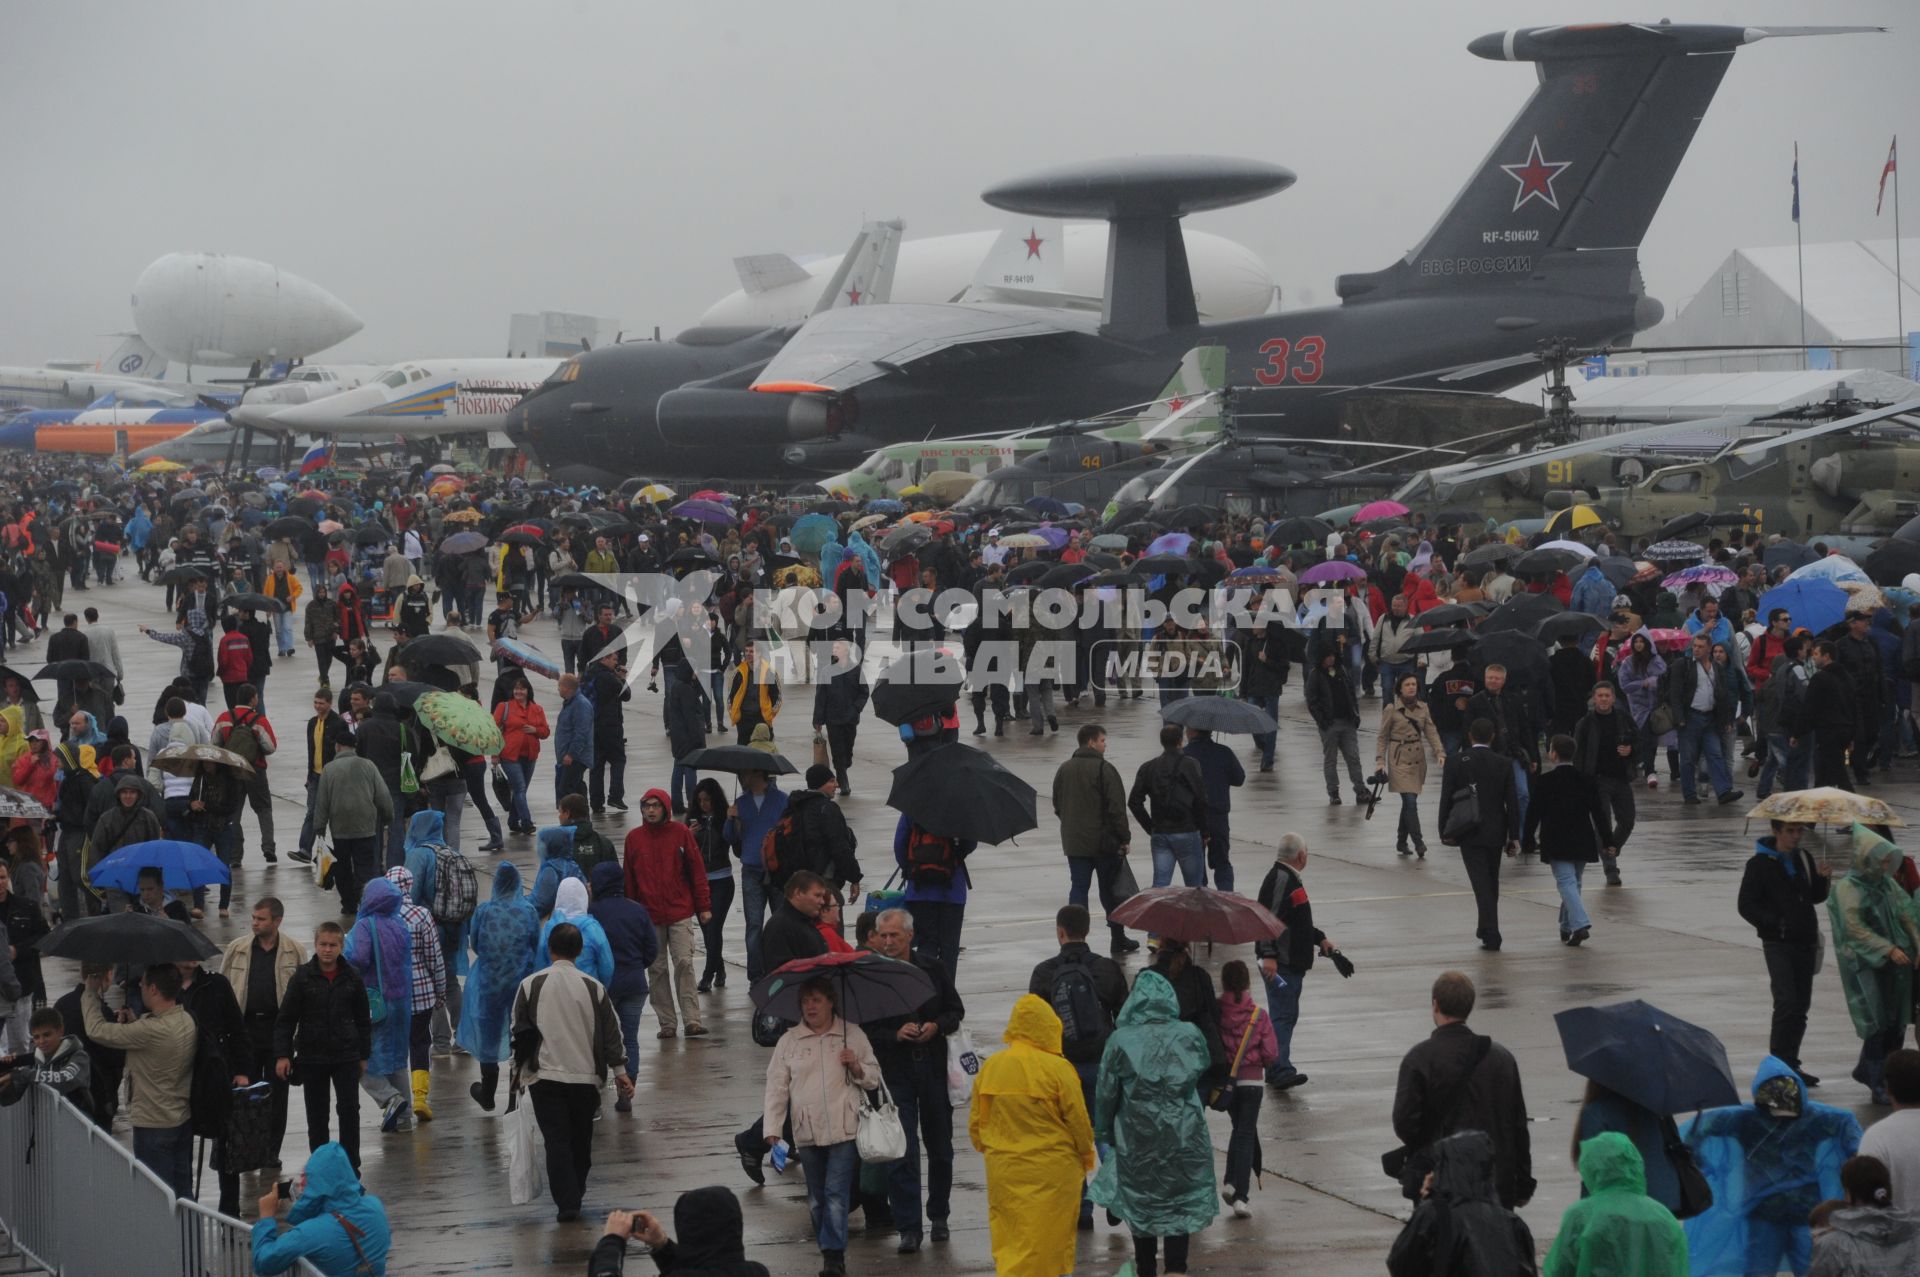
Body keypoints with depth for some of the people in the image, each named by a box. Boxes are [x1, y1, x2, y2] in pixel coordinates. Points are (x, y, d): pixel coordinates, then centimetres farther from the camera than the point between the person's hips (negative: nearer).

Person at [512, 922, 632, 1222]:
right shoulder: (593, 987, -1)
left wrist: (520, 1068, 16)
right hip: (586, 1076, 1)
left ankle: (566, 1203, -9)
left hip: (545, 1077, -1)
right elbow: (611, 1032, 3)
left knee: (557, 1141, -1)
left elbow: (519, 1031, 2)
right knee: (581, 1140, 17)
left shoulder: (530, 985, -4)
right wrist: (619, 1070, 12)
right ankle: (576, 1193, 28)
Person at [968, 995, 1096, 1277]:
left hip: (1003, 1169, 4)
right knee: (1045, 1242, 4)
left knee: (1009, 1240, 13)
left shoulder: (989, 1066, 0)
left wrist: (984, 1148, 27)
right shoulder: (1057, 1068, -13)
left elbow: (975, 1121, 8)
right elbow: (1079, 1121, -6)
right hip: (1050, 1170, -4)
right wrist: (1087, 1155, 12)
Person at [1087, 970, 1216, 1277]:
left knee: (1141, 1208, 14)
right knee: (1181, 1209, 7)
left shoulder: (1120, 1041, -10)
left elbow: (1106, 1094, -4)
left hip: (1137, 1142, -1)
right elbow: (1204, 1072, 12)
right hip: (1184, 1140, 1)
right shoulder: (1190, 1036, -5)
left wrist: (1104, 1133, 8)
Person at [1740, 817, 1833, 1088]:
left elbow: (1815, 897, 19)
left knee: (1801, 1005, 9)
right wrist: (1775, 923, -18)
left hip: (1806, 941, 6)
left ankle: (1790, 1064, 19)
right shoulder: (1760, 864, -6)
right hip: (1778, 944, -6)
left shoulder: (1804, 858, 11)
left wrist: (1822, 879, -1)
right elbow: (1746, 906, -7)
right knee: (1787, 1002, -16)